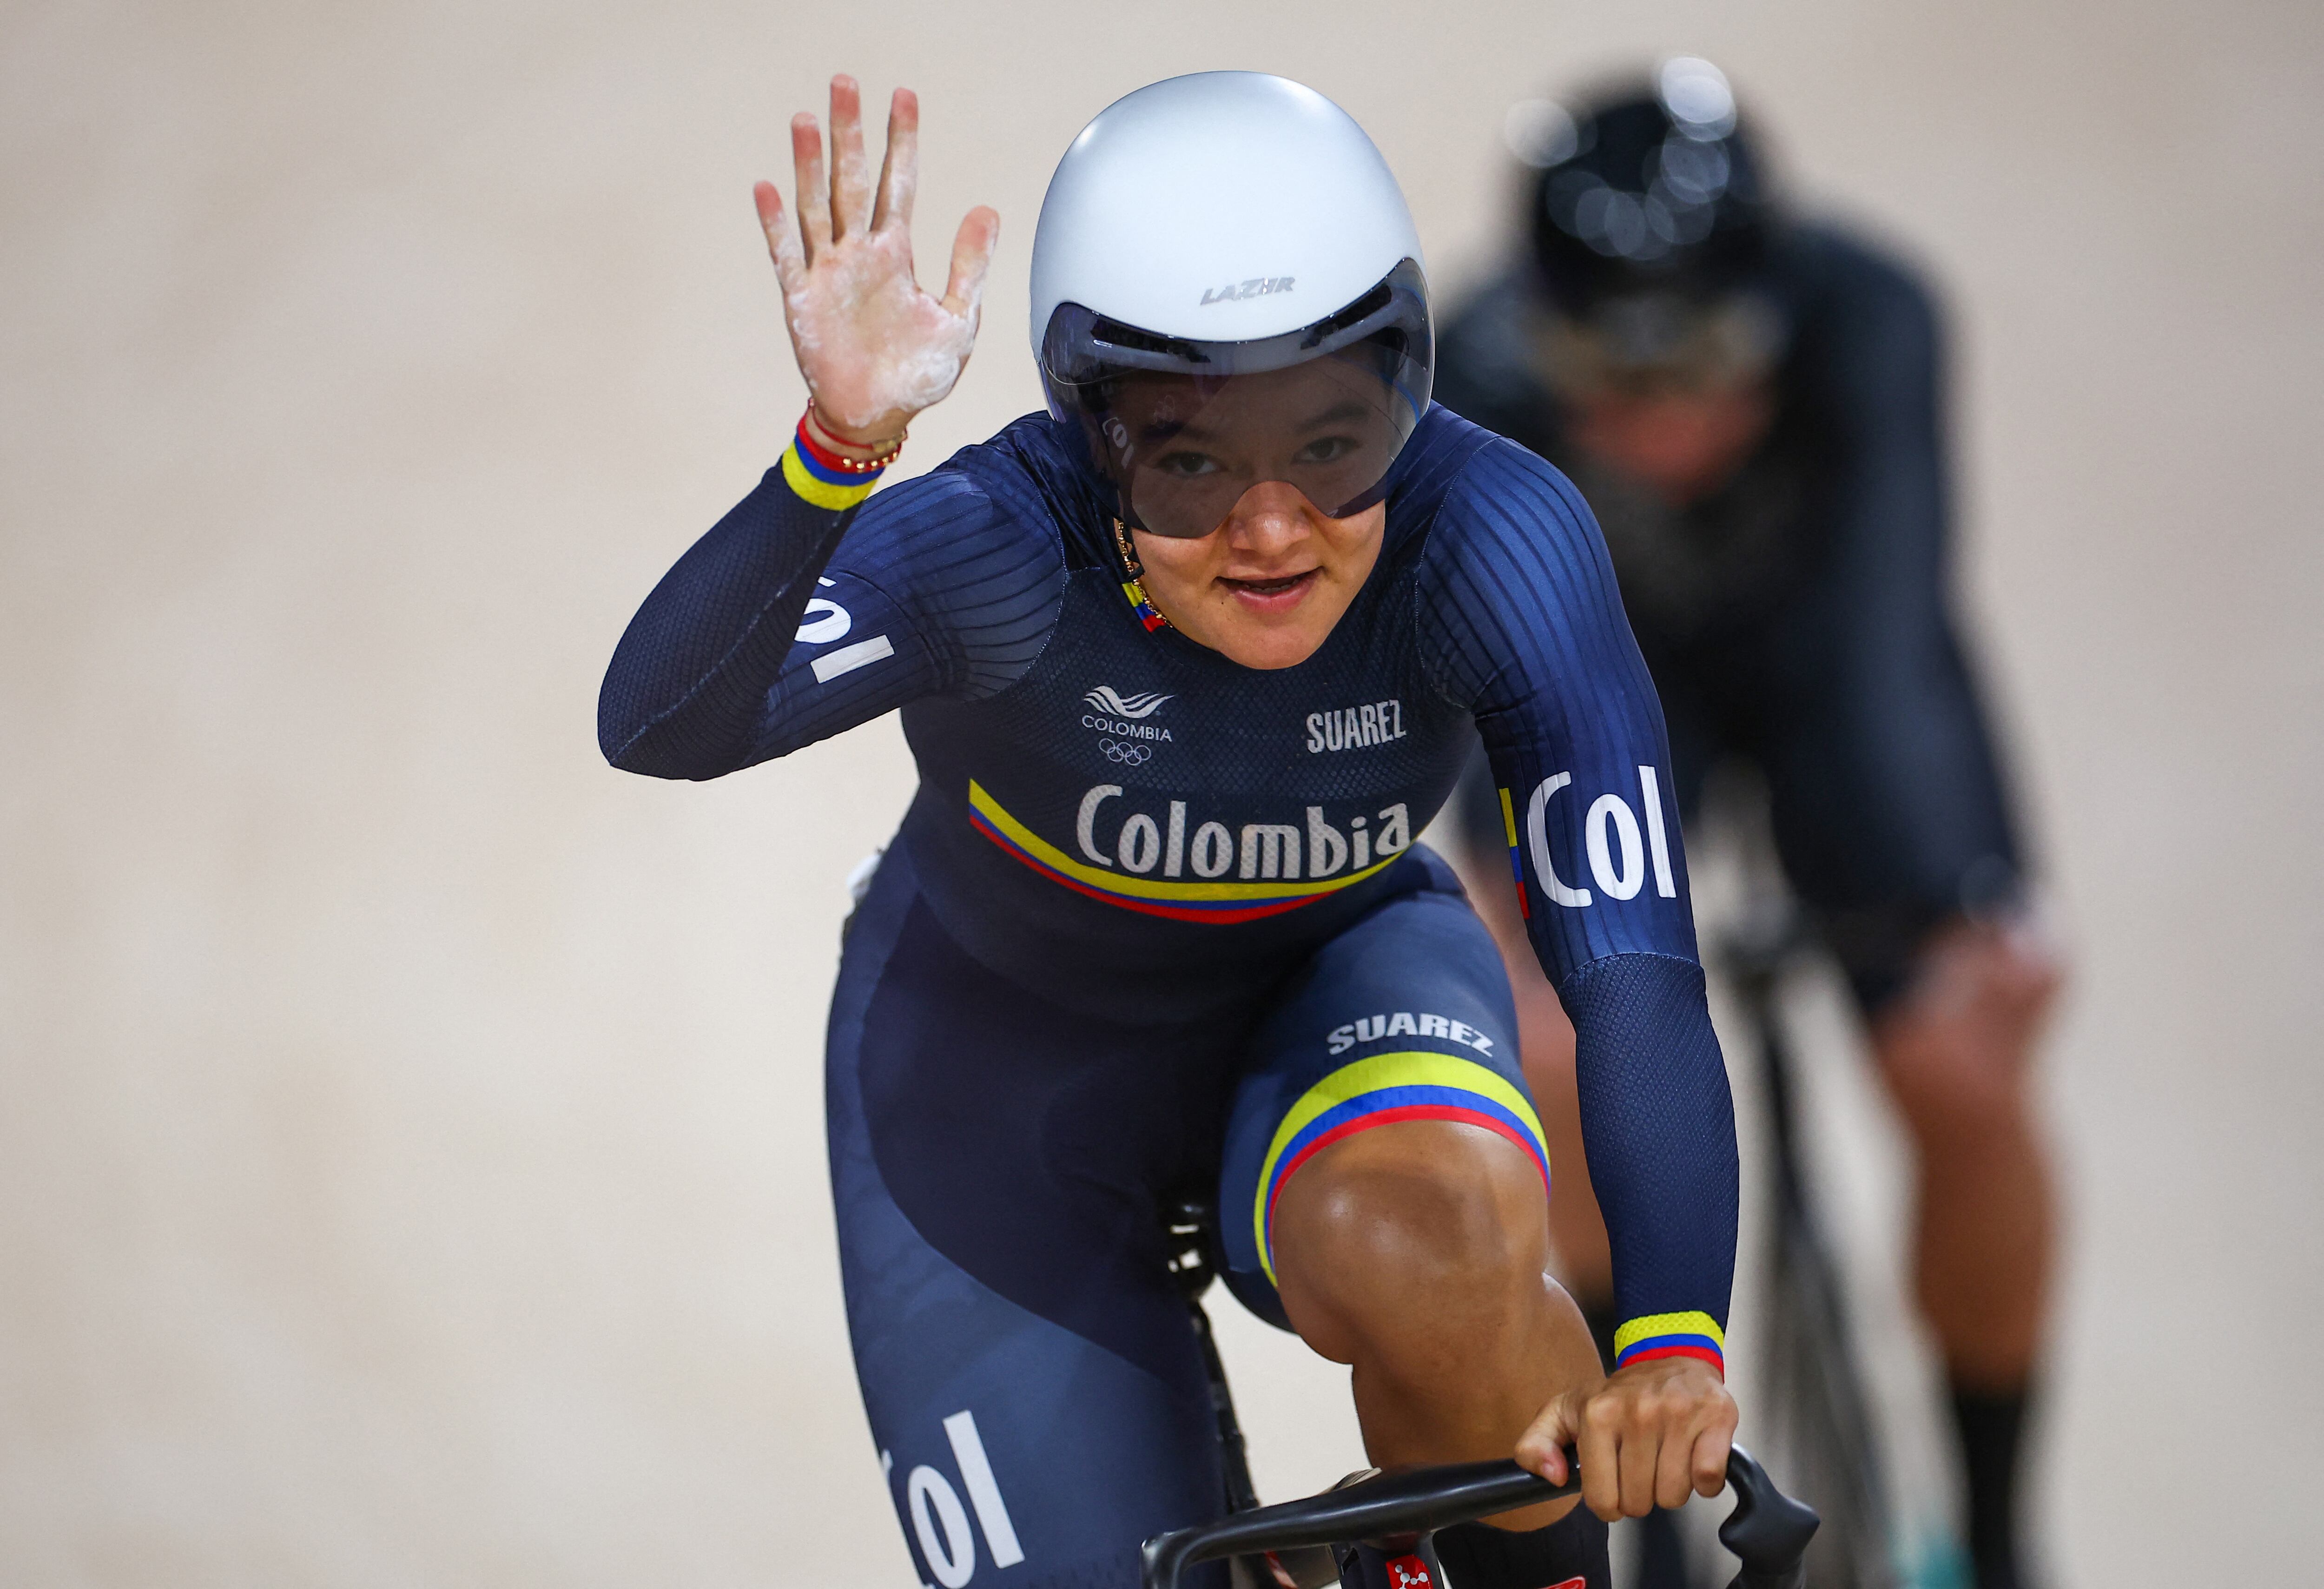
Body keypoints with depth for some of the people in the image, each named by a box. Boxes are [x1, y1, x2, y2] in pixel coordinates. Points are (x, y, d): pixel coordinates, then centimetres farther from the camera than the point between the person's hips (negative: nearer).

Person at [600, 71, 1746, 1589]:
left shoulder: (1491, 537, -31)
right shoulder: (1003, 547, -33)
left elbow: (1632, 959, -36)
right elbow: (659, 725, -47)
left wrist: (1672, 1344, -50)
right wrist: (836, 447, -65)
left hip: (1334, 986, 0)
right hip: (1006, 1057, 0)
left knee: (1427, 1248, -34)